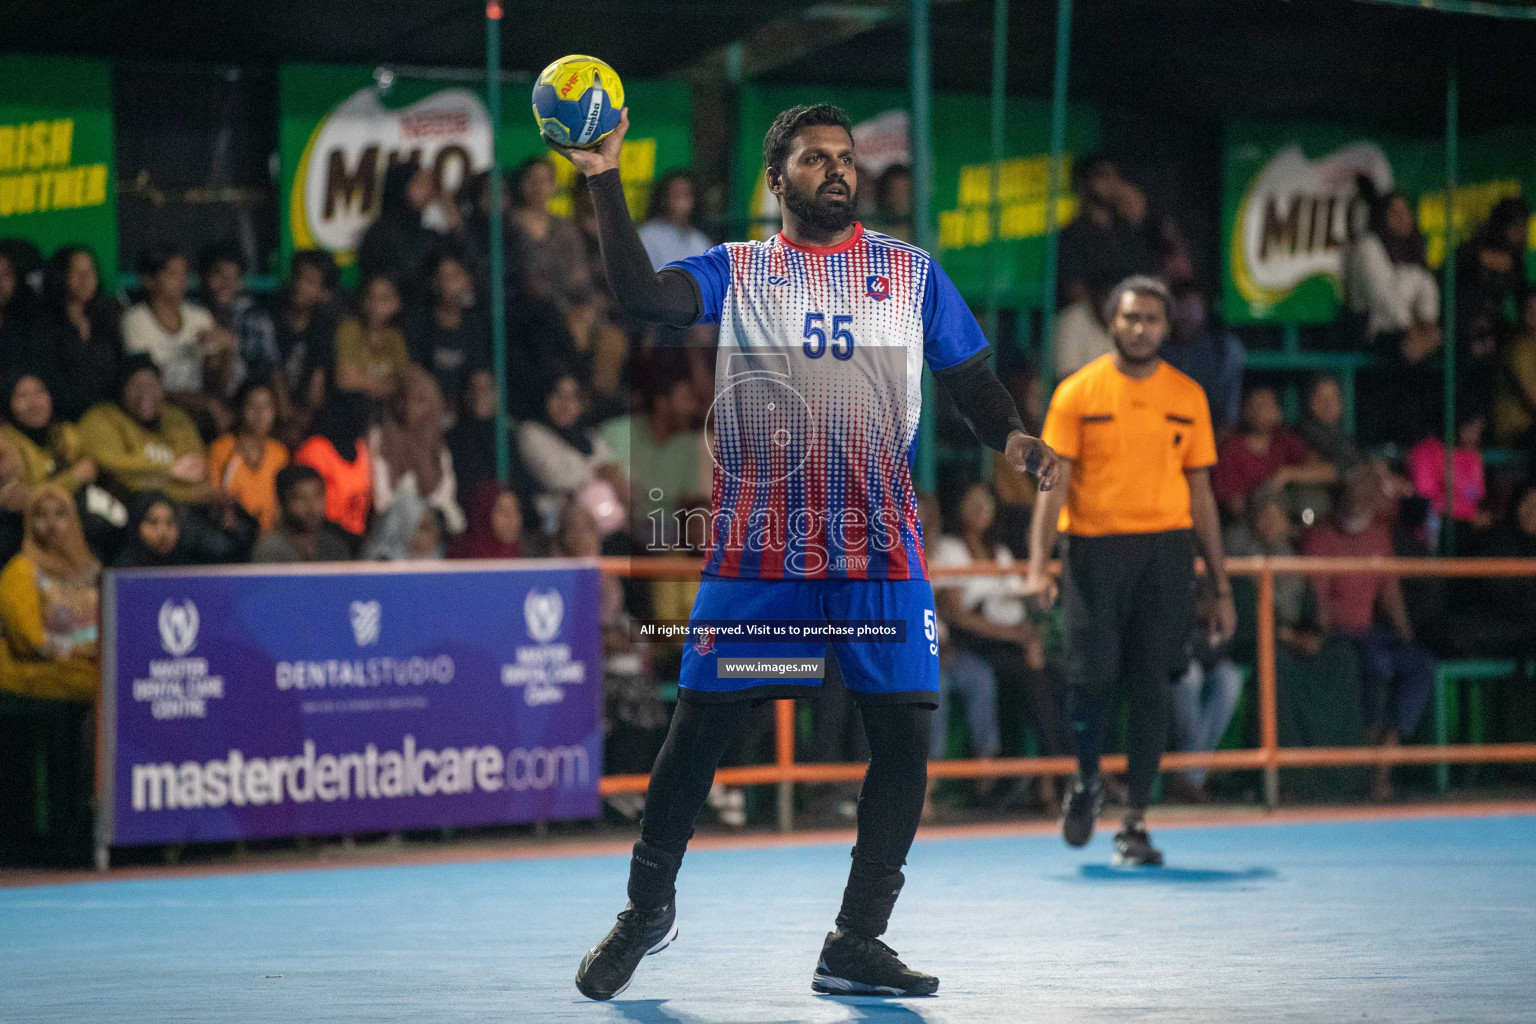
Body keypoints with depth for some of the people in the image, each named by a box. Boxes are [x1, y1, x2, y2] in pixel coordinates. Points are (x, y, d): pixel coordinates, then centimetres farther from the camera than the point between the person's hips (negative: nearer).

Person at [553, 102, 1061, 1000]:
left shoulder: (911, 271, 11)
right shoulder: (736, 270, 7)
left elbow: (972, 378, 12)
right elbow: (642, 295, -9)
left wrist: (1014, 436, -8)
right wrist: (606, 181, -18)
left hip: (883, 552, 1)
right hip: (756, 549, -1)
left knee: (905, 732, -5)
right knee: (700, 724, 0)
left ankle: (856, 944, 7)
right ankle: (650, 909, 23)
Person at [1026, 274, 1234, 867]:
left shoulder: (1187, 397, 9)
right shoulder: (1078, 392, 2)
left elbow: (1200, 494, 13)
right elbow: (1053, 483, -1)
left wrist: (1221, 587, 11)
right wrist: (1038, 565, -14)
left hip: (1165, 550, 2)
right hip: (1093, 550, -2)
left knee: (1150, 687, -2)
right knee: (1091, 676, -8)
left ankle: (1134, 823, 6)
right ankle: (1087, 782, 21)